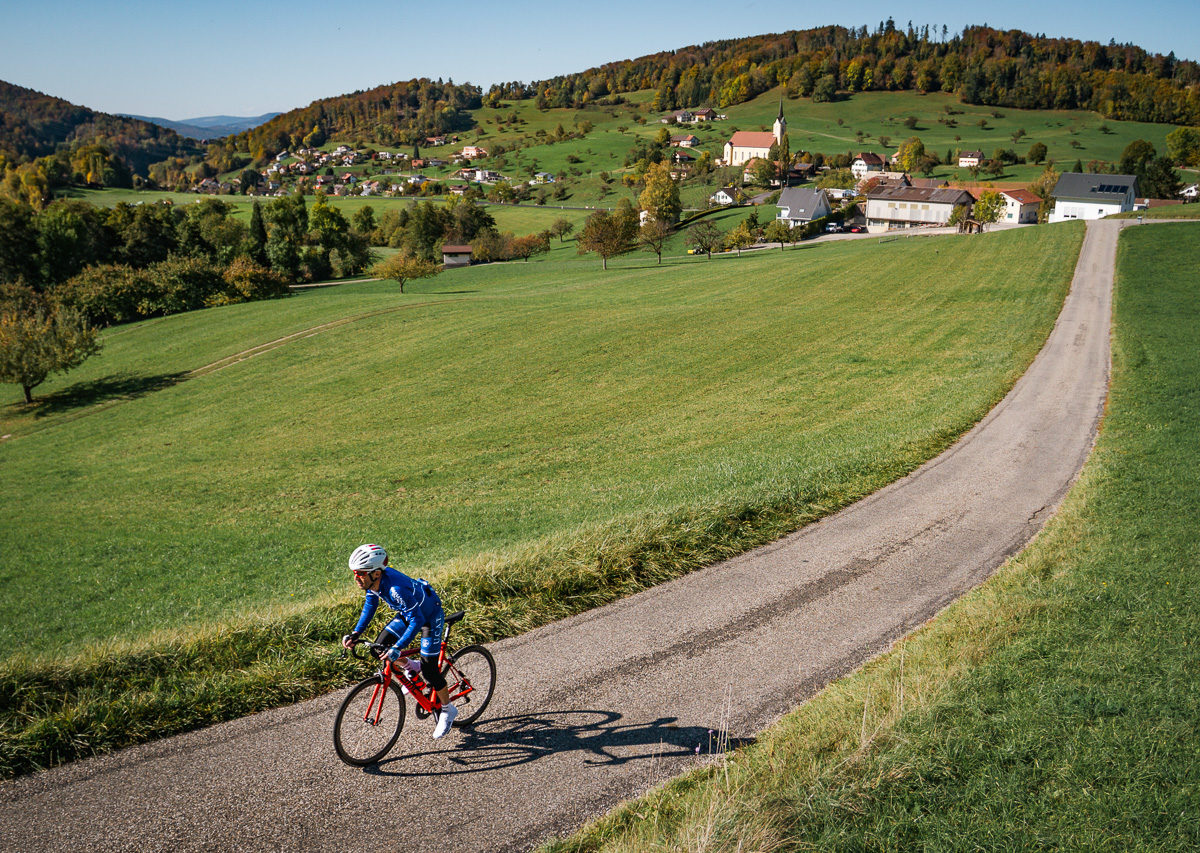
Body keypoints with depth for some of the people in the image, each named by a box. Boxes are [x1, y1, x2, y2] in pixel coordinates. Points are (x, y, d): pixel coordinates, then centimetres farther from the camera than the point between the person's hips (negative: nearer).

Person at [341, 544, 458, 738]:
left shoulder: (396, 588, -40)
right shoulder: (373, 581, -17)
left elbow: (417, 620, -37)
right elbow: (370, 605, 3)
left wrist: (398, 648, -42)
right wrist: (356, 633, -5)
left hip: (430, 615, -8)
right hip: (409, 612, 8)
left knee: (429, 669, -7)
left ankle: (448, 710, 15)